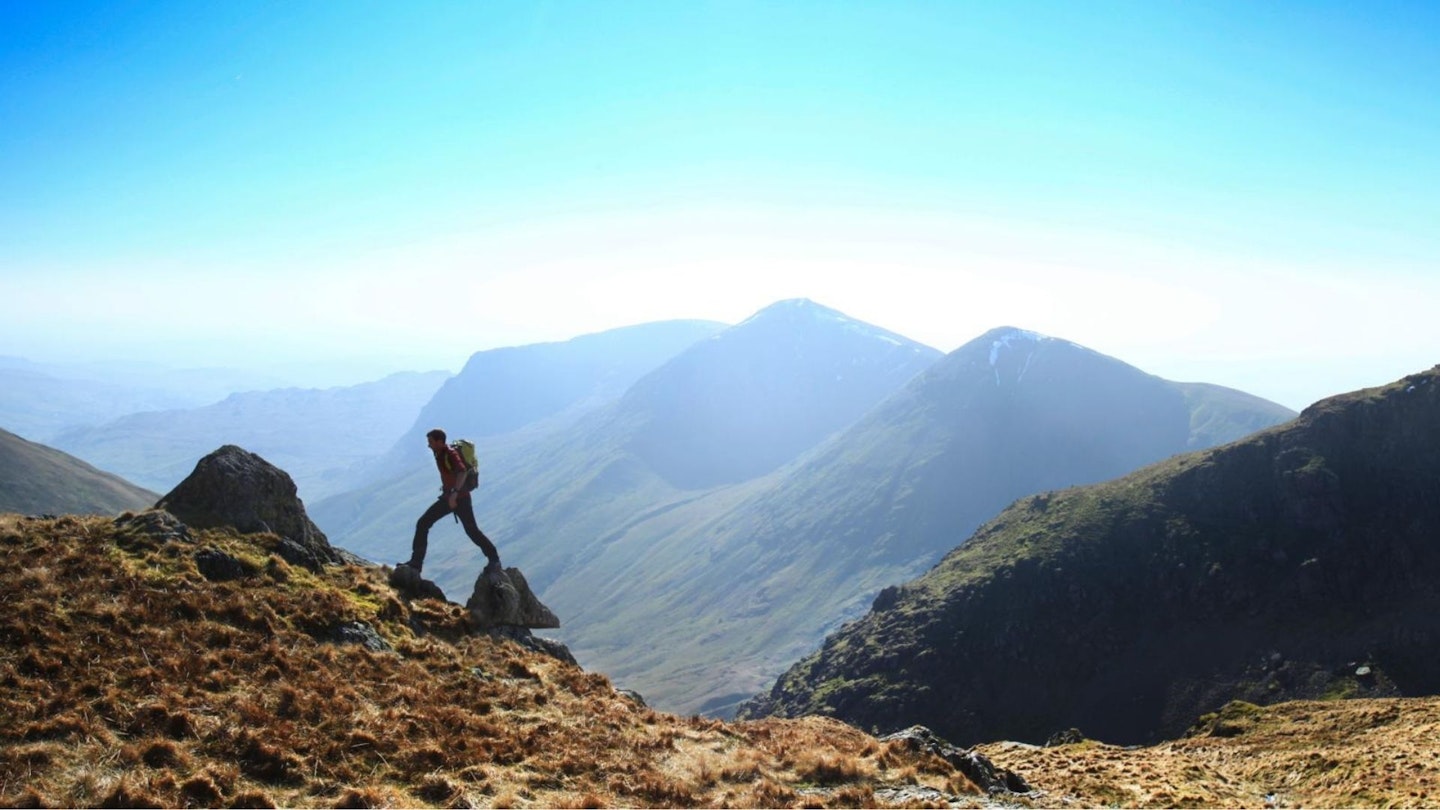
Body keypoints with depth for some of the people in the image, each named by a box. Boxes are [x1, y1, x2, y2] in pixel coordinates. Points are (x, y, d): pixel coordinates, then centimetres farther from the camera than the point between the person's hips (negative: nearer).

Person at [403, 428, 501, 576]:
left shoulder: (450, 454, -21)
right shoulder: (439, 454, 6)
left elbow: (462, 472, -38)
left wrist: (454, 493, -49)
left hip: (460, 497, -9)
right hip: (448, 496, 9)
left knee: (471, 530, -7)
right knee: (422, 524, 2)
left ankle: (494, 560, 6)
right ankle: (416, 562, 5)